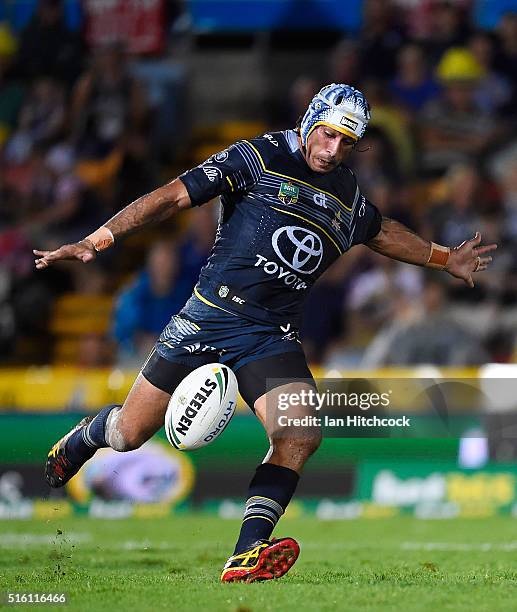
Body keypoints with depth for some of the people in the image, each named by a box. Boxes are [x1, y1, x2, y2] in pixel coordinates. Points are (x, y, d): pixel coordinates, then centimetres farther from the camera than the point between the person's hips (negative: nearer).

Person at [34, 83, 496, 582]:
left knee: (301, 436, -21)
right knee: (130, 433, 2)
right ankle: (81, 439, 38)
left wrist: (444, 259, 42)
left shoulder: (348, 196, 13)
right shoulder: (258, 158, -5)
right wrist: (96, 241, -16)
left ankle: (246, 556, -23)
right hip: (211, 314, -4)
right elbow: (174, 196, -9)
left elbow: (381, 232, 36)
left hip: (272, 336, 4)